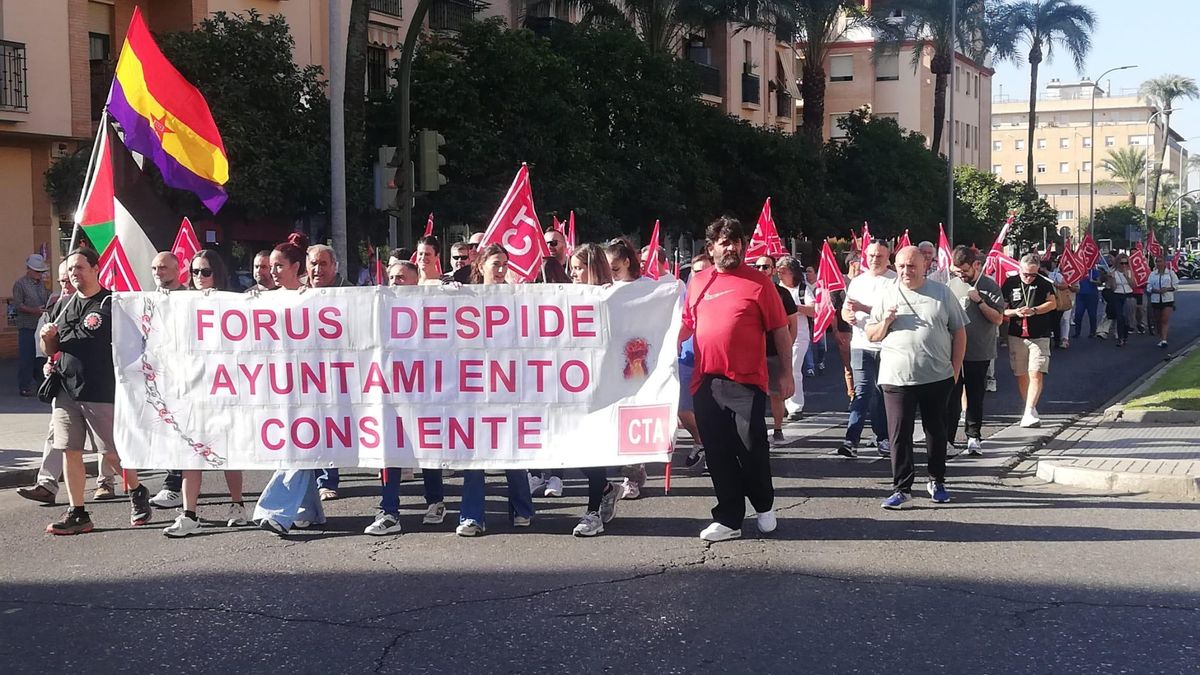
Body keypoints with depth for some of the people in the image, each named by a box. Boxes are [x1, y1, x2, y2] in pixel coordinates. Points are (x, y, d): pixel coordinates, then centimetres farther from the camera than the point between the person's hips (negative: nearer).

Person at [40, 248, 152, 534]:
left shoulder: (112, 304, -4)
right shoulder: (64, 305, 14)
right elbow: (51, 350, 19)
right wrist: (47, 337, -2)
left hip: (102, 392, -5)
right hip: (66, 389, 6)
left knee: (114, 451, 1)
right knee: (70, 452, 4)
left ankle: (137, 492, 26)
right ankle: (77, 514, 11)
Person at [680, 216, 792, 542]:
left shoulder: (758, 283, -1)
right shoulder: (698, 282, 11)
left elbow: (780, 330, 1)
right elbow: (686, 326, 19)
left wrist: (786, 373, -2)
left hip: (746, 381, -4)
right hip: (706, 381, 4)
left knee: (752, 448, 2)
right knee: (718, 453, 8)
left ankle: (764, 506, 26)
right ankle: (728, 519, 16)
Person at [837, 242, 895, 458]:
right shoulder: (857, 281, 14)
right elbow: (845, 309, 17)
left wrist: (863, 308, -17)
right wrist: (848, 316, -6)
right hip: (862, 345, 2)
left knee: (884, 394, 7)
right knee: (863, 391, -7)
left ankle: (883, 440, 15)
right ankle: (851, 439, -12)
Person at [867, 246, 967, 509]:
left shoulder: (942, 293, 5)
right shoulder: (886, 295, 6)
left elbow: (959, 332, 8)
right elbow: (871, 335, 10)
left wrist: (955, 369, 2)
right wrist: (885, 322, -10)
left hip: (937, 377, 0)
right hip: (896, 378, 0)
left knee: (936, 431, 12)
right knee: (899, 435, -3)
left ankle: (937, 481, 28)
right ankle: (902, 490, 1)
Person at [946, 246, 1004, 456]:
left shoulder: (990, 286, -3)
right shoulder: (951, 285, 4)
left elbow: (998, 319, -7)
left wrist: (979, 301, -17)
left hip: (980, 354, -1)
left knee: (975, 398, 9)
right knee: (951, 396, -2)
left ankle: (974, 437, 19)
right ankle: (947, 438, 0)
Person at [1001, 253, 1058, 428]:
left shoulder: (1044, 283, -1)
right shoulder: (1010, 283, 1)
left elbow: (1053, 303, 3)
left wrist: (1034, 310, -12)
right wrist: (1015, 312, -16)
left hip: (1039, 336, -2)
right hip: (1016, 336, 2)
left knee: (1036, 374, -13)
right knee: (1021, 375, 7)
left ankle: (1029, 413, -17)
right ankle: (1030, 410, 21)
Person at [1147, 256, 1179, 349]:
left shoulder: (1171, 273, 2)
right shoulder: (1152, 274, 8)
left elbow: (1176, 285, 2)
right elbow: (1148, 287, 4)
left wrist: (1167, 289, -16)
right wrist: (1156, 290, -14)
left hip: (1168, 299, -3)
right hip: (1155, 300, 3)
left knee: (1165, 320, -13)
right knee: (1157, 321, 8)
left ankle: (1164, 340, -20)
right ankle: (1161, 338, 23)